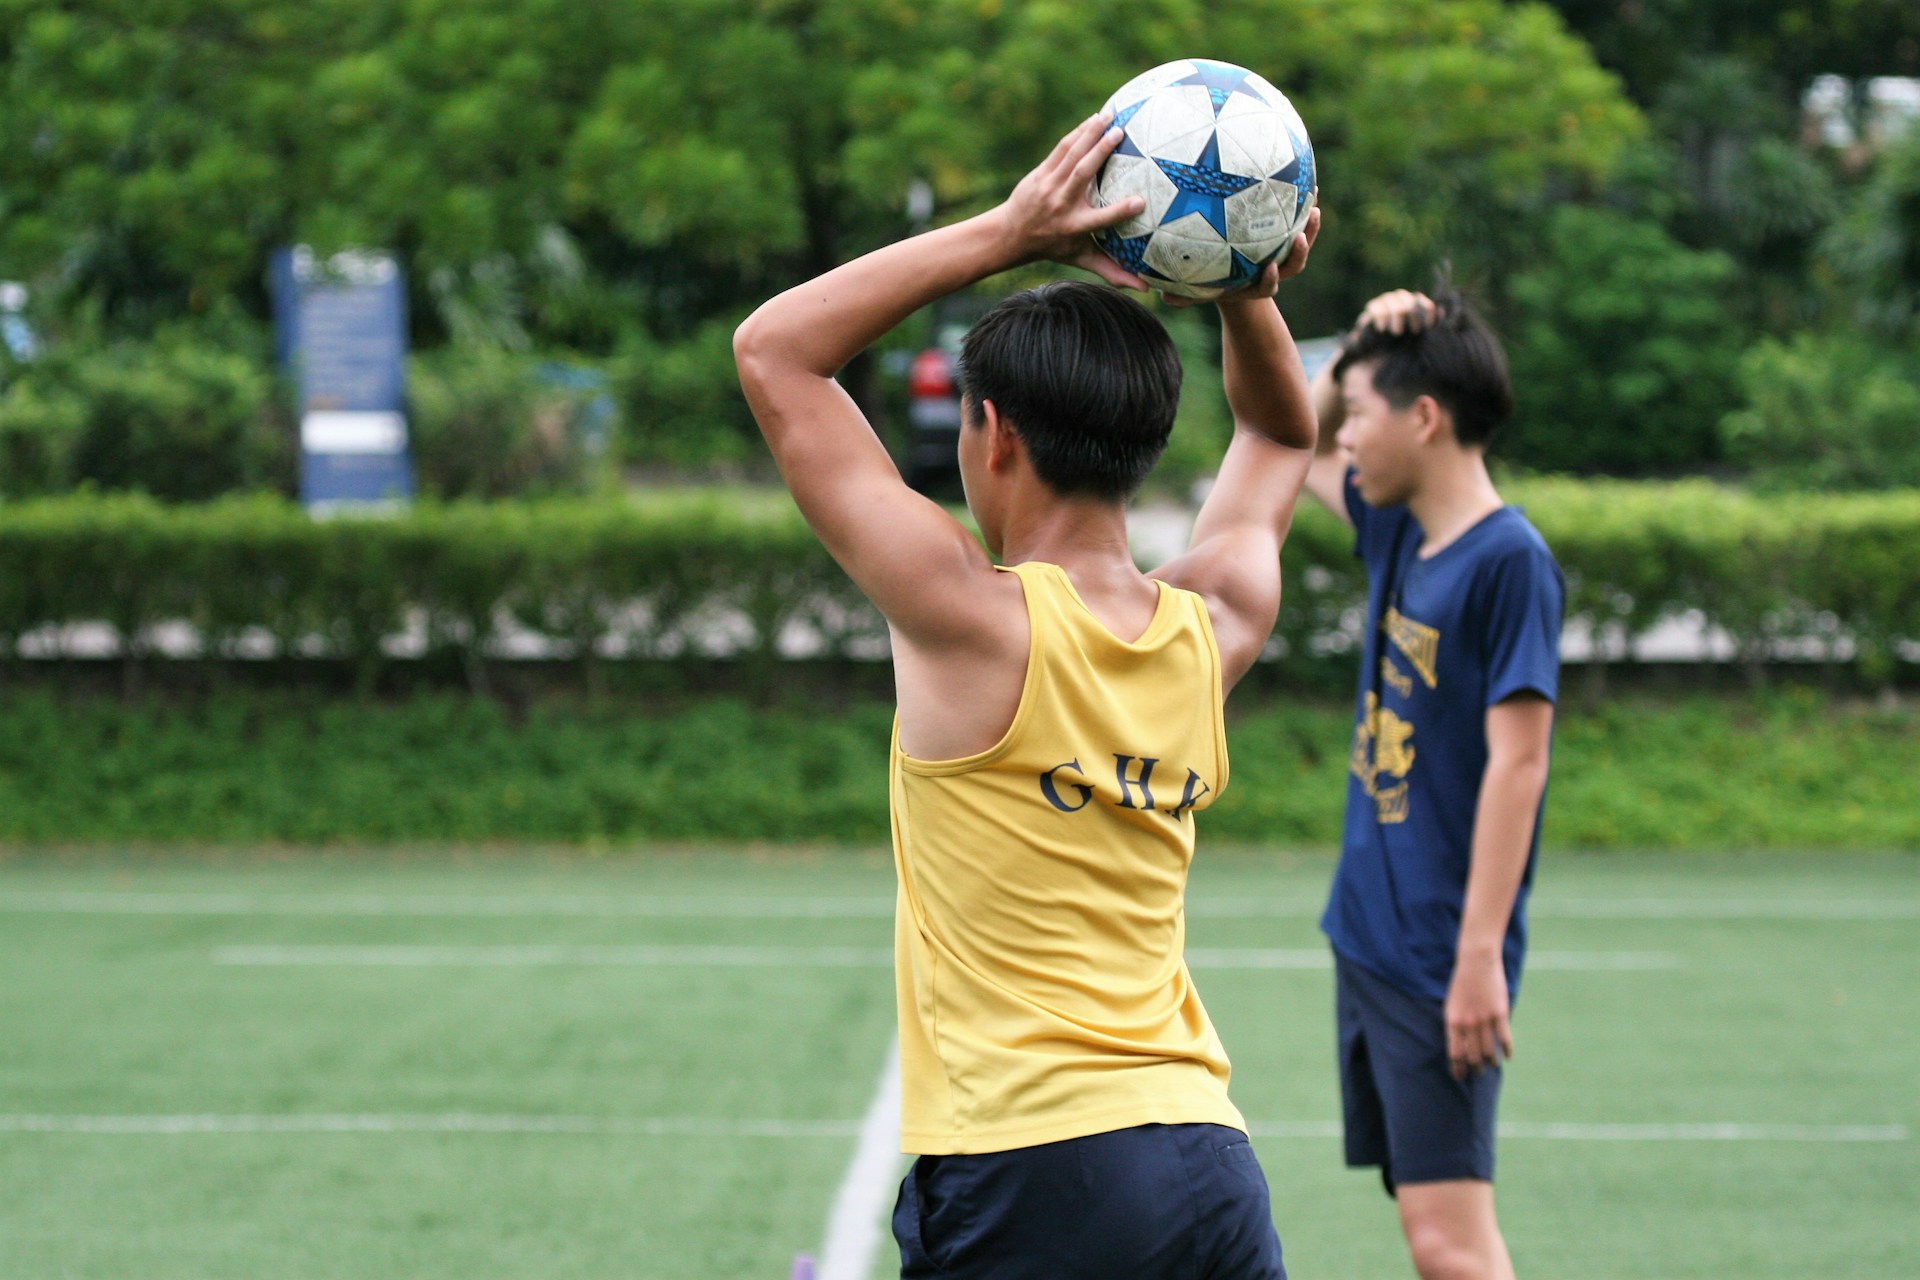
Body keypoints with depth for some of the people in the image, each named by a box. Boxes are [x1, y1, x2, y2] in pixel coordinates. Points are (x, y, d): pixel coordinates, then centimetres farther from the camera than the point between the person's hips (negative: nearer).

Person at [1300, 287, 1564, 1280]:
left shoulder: (1509, 560, -15)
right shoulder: (1399, 533, 9)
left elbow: (1517, 764, -19)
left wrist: (1481, 955, -22)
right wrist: (1360, 347, 9)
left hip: (1439, 964, -9)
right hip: (1367, 940, 9)